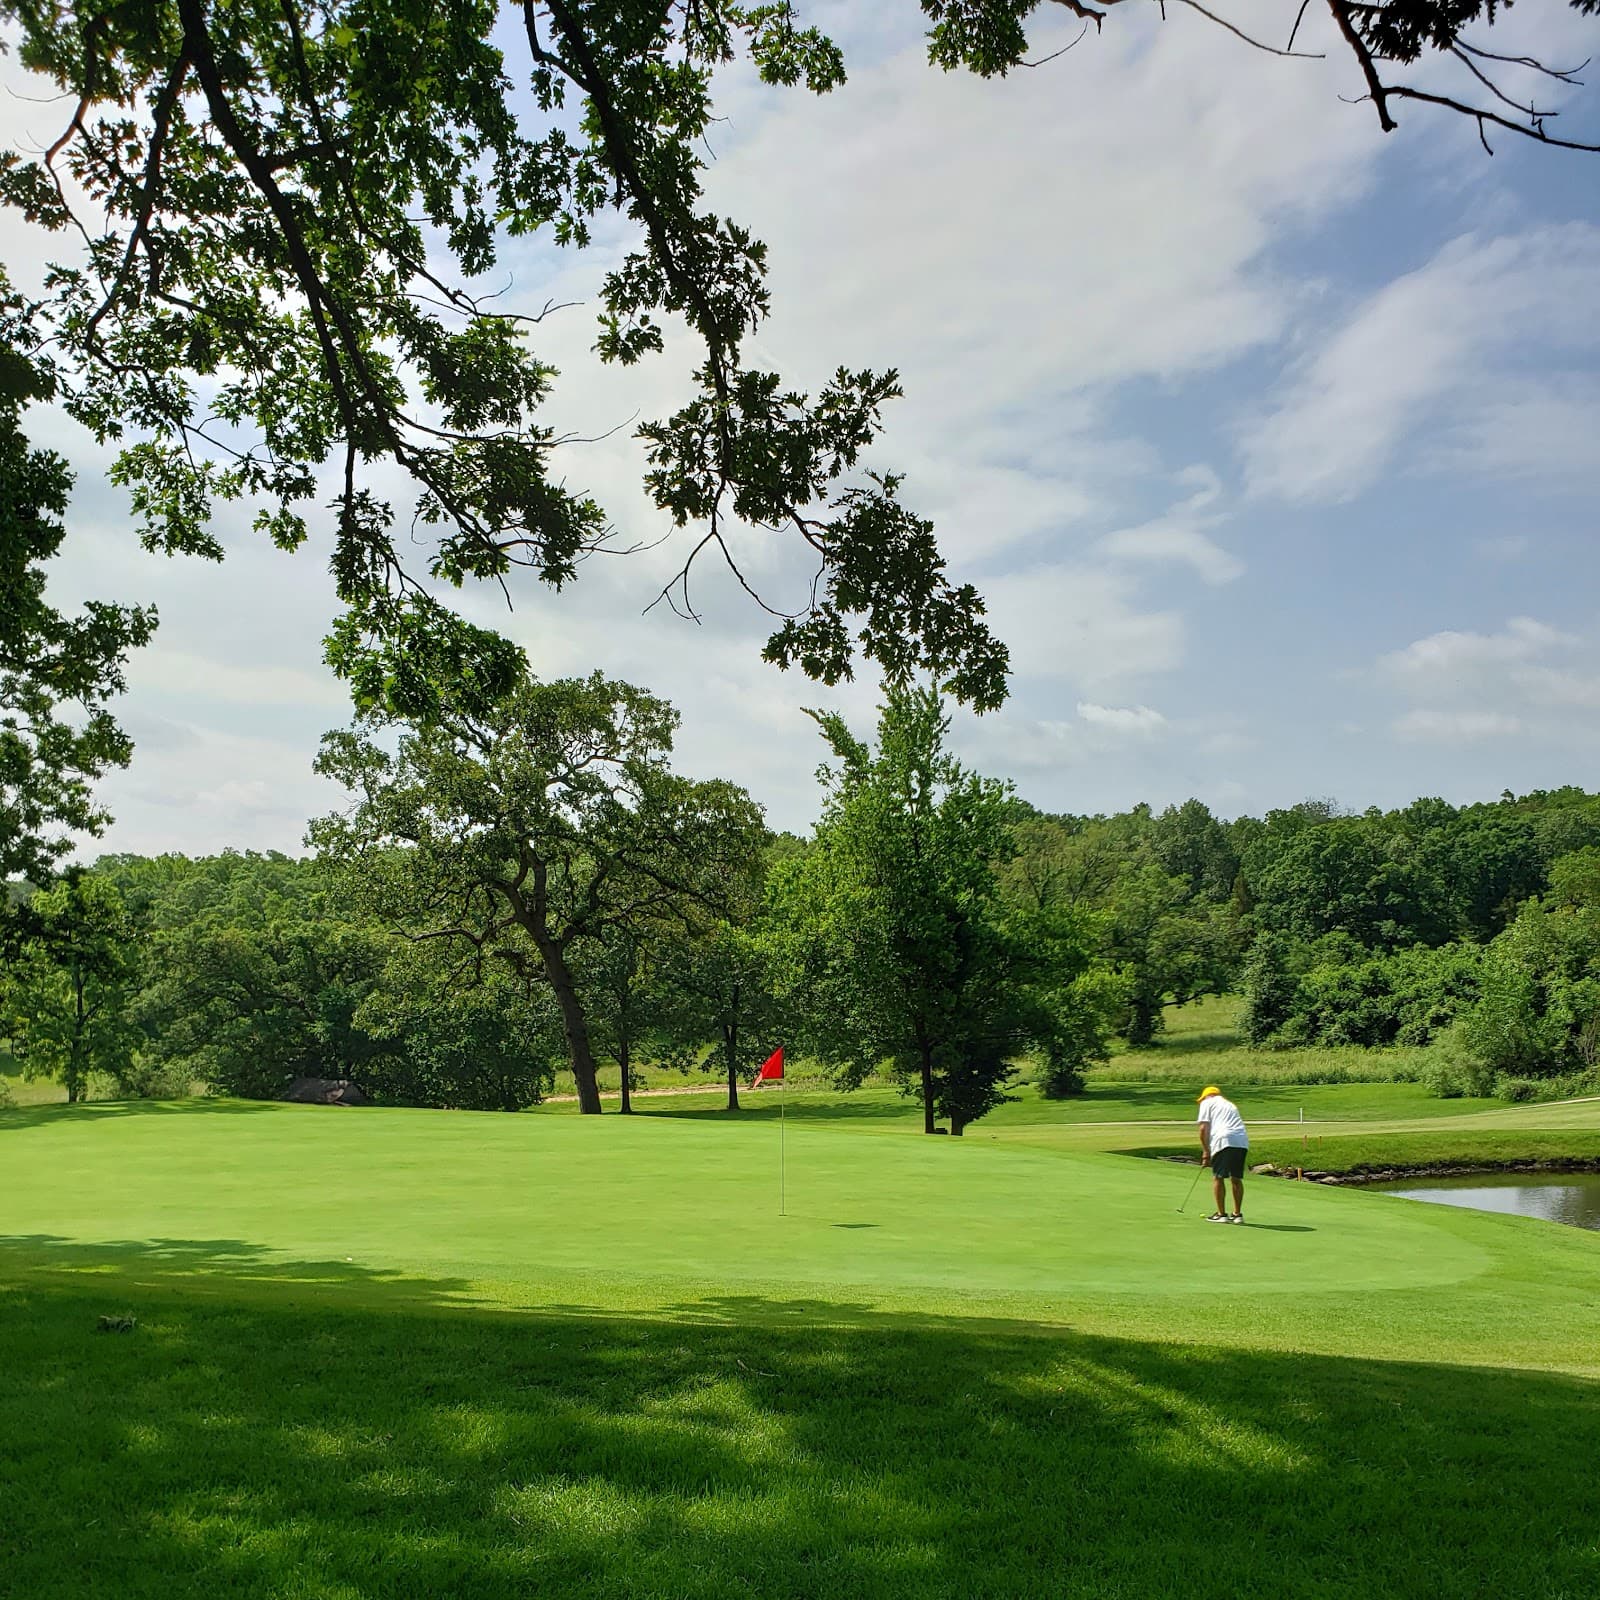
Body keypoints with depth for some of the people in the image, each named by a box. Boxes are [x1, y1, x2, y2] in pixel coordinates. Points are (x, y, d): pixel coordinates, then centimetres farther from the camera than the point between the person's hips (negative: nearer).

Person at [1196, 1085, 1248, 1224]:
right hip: (1242, 1141, 6)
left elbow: (1203, 1128, 3)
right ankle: (1237, 1214, 17)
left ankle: (1221, 1214, 3)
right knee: (1236, 1179, 14)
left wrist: (1205, 1150, 9)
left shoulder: (1207, 1103, 16)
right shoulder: (1230, 1104, 34)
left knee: (1218, 1178, 3)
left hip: (1224, 1140, -6)